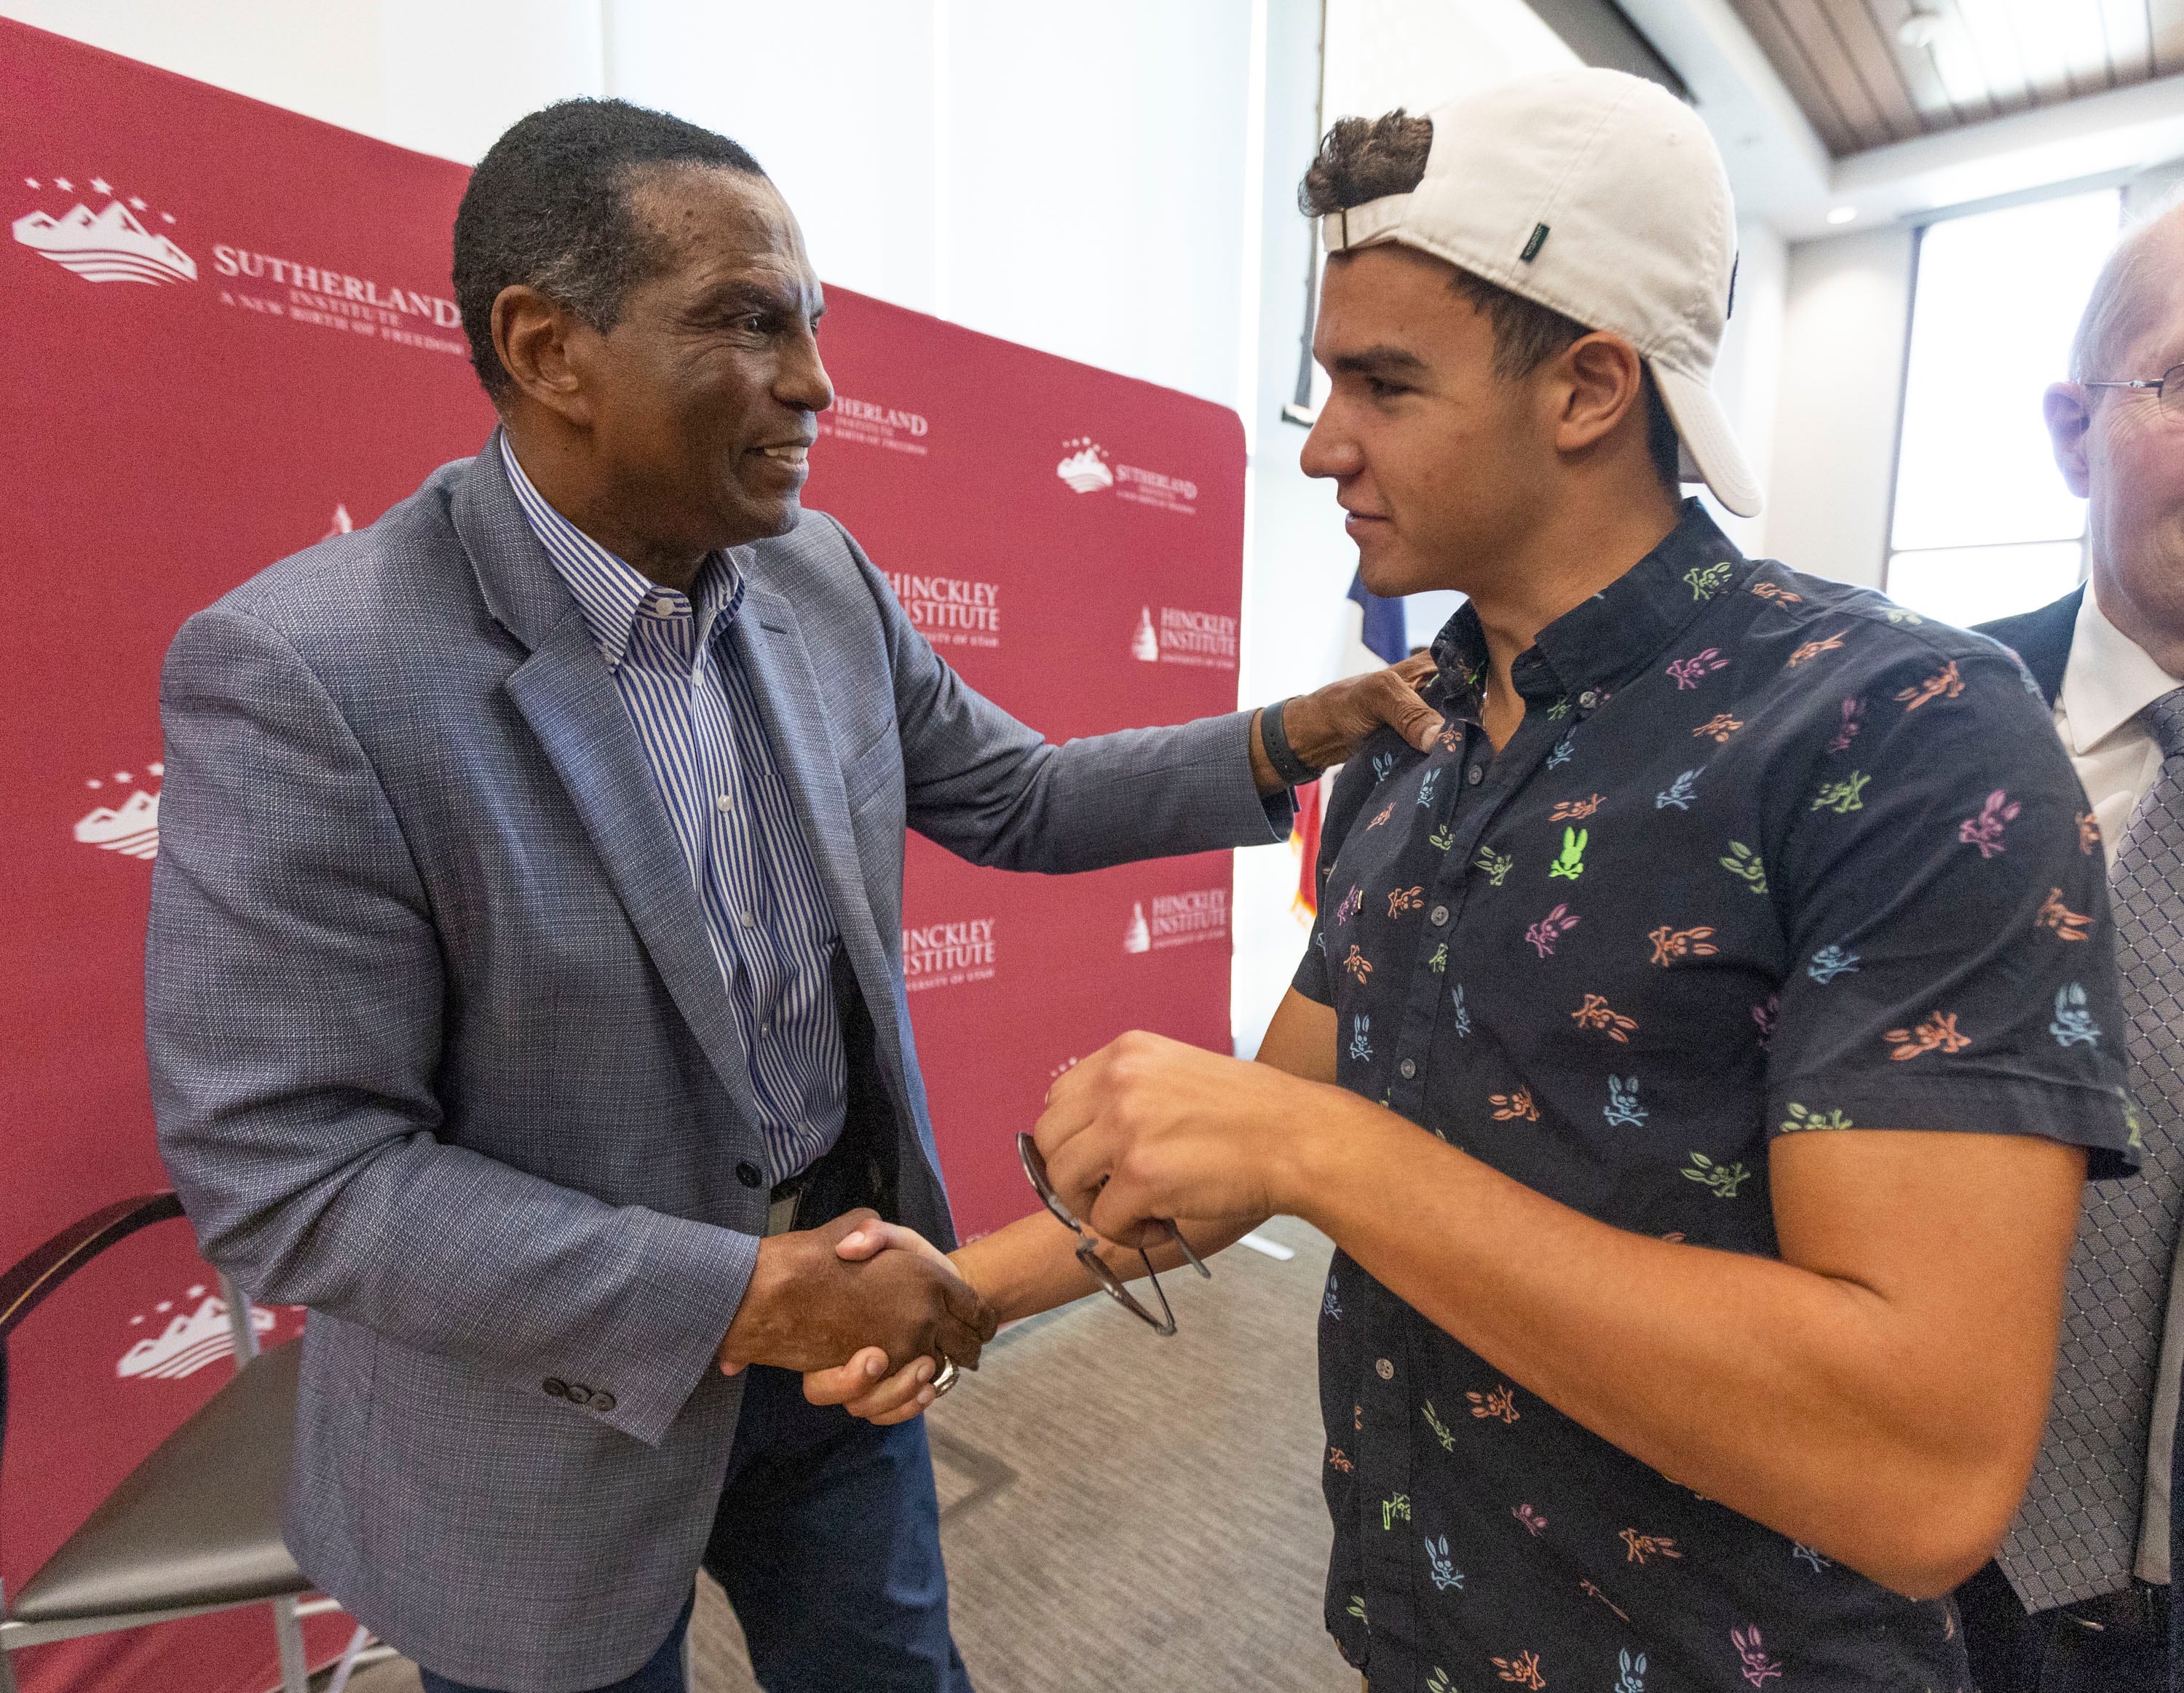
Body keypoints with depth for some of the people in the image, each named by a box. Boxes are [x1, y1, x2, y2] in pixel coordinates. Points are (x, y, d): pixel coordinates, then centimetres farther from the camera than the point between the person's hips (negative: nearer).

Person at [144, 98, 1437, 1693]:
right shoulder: (302, 675, -23)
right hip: (557, 1408, -4)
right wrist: (737, 1296, -23)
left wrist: (1286, 737, -8)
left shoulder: (824, 577, -6)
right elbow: (284, 1172, -21)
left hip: (836, 1326, 5)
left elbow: (1016, 799, 3)